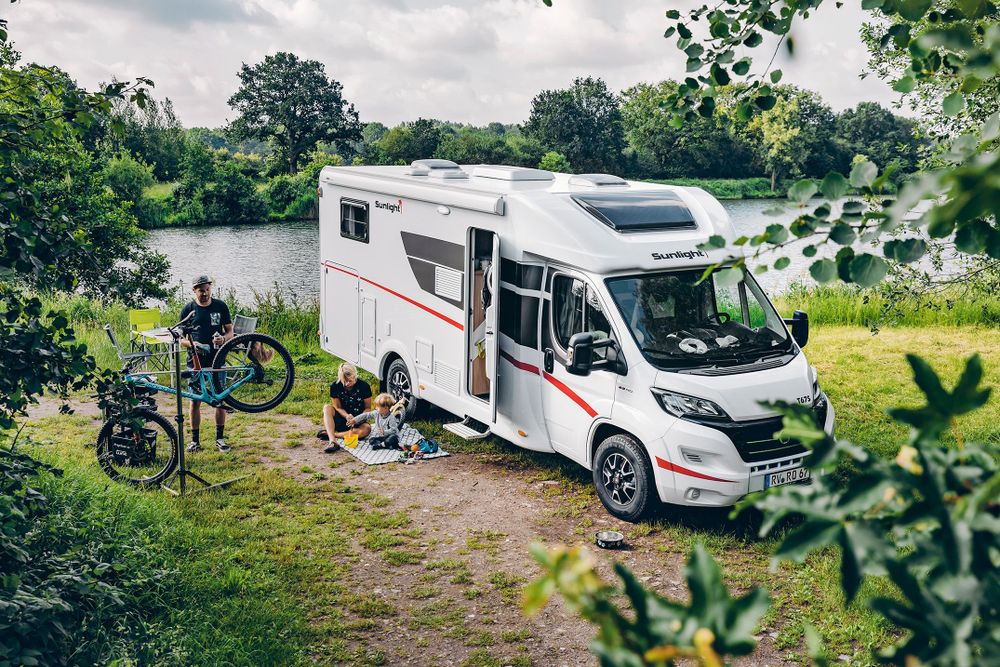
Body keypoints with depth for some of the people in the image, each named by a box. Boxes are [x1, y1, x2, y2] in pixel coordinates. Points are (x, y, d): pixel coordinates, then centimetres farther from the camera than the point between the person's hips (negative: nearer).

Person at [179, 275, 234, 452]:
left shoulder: (220, 306, 2)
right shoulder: (188, 309, -1)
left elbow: (230, 332, 6)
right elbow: (180, 338, 2)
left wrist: (223, 339, -16)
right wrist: (192, 344, -19)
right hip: (196, 360, -1)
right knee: (195, 401, 3)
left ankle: (220, 438, 15)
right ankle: (195, 440, 13)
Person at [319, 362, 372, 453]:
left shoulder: (364, 386, -13)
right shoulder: (335, 387, -10)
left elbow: (368, 408, -6)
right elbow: (338, 407, -4)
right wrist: (347, 416, -26)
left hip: (358, 422, -1)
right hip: (342, 419, 2)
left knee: (366, 429, -35)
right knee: (327, 408, -25)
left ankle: (329, 433, -29)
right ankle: (332, 442, -40)